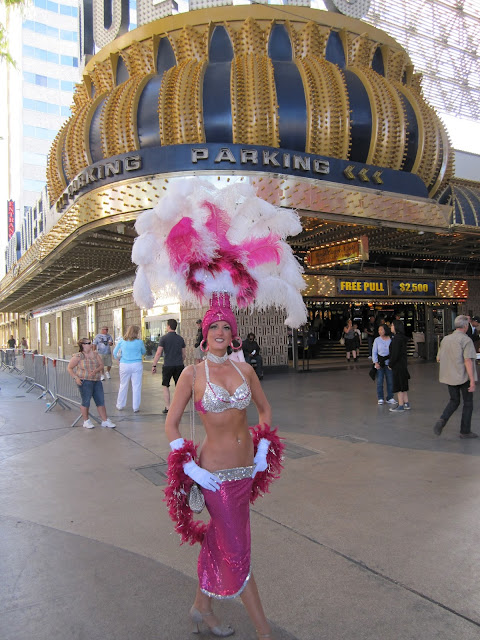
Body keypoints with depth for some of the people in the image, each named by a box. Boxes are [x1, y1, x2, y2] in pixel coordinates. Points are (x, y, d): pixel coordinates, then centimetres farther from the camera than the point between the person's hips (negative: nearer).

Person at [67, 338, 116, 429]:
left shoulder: (95, 354, 9)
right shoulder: (78, 356, -5)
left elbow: (101, 365, 7)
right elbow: (69, 368, -1)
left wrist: (95, 371, -12)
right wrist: (76, 377, -13)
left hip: (97, 381, 5)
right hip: (85, 381, -5)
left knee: (101, 401, 6)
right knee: (86, 401, 0)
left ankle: (105, 421, 12)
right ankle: (86, 421, 18)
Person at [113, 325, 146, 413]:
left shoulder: (121, 341, 1)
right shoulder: (139, 342, -3)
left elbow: (115, 353, 11)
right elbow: (144, 352, 13)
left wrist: (119, 358, 26)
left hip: (124, 365, 2)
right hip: (137, 365, -2)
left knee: (123, 386, 14)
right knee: (136, 386, 3)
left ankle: (120, 405, 24)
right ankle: (135, 407, 6)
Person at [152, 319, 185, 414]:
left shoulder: (164, 338, -6)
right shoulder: (180, 338, 6)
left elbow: (158, 353, -9)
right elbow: (183, 354, 11)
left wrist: (154, 365, -2)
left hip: (168, 365, -3)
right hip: (179, 365, 3)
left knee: (165, 386, 11)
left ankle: (168, 407, 8)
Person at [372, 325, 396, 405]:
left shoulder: (391, 340, 0)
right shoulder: (377, 340, 1)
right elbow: (374, 352, 2)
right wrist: (376, 362, -8)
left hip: (389, 363, 0)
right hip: (380, 362, 0)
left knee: (390, 381, 4)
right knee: (379, 381, 0)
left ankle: (390, 398, 16)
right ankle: (380, 399, 10)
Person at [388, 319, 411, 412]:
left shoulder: (397, 338, -19)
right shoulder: (402, 337, 11)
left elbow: (395, 353, -22)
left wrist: (390, 364, -11)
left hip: (398, 365, -10)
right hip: (403, 363, 10)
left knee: (399, 385, -3)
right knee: (403, 384, 16)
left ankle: (400, 406, 3)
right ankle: (406, 403, 25)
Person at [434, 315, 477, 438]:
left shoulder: (445, 339, 6)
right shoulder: (466, 340, -13)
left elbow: (438, 358, 11)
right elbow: (468, 361, -21)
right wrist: (472, 381, -20)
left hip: (449, 376, 5)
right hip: (464, 377, -5)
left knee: (454, 401, 17)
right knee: (468, 403, 10)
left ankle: (442, 420, -6)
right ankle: (465, 431, 15)